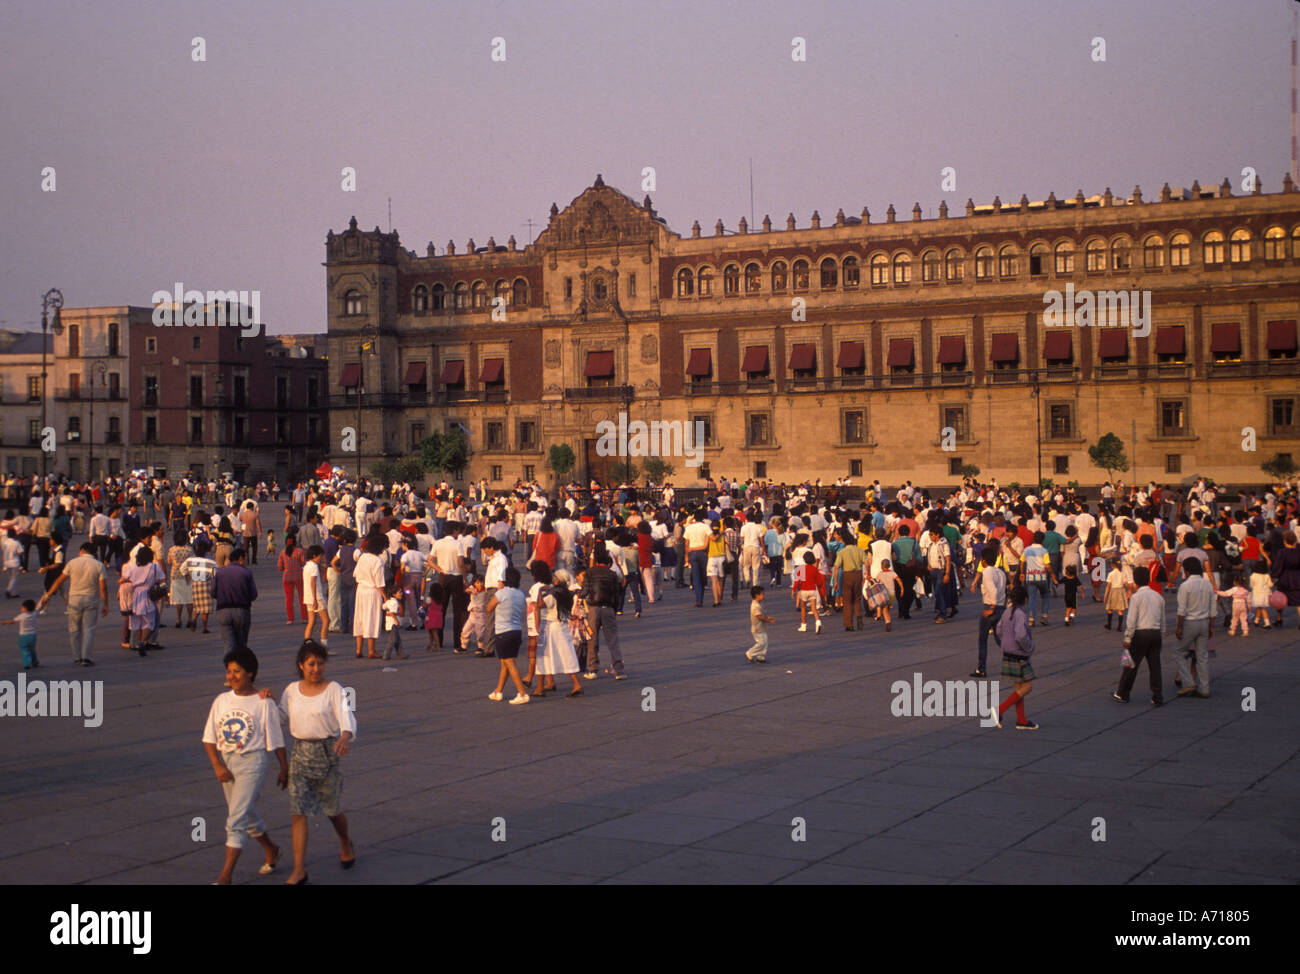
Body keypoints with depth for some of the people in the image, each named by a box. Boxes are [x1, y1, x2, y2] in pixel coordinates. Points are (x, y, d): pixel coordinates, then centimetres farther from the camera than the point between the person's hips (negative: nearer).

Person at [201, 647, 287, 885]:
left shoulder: (264, 703, -8)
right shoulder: (221, 701, 3)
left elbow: (276, 740, -1)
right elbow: (209, 738, 4)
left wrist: (284, 768, 3)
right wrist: (217, 765, -8)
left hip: (252, 761, -6)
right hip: (226, 762, 6)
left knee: (236, 818, -12)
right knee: (248, 815, 20)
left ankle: (226, 876, -11)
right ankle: (271, 850, 44)